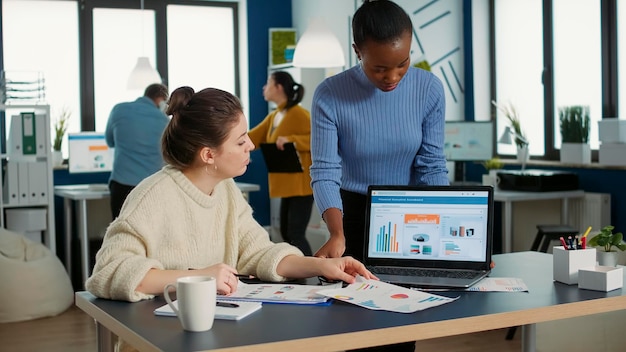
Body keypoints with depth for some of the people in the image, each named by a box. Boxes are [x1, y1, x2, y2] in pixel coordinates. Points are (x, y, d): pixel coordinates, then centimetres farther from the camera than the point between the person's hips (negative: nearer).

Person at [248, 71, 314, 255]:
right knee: (286, 233, 12)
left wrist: (290, 140, -30)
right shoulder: (273, 116, 14)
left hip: (301, 184, -10)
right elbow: (252, 138, 14)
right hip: (287, 185, 10)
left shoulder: (299, 114, -13)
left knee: (296, 235, -11)